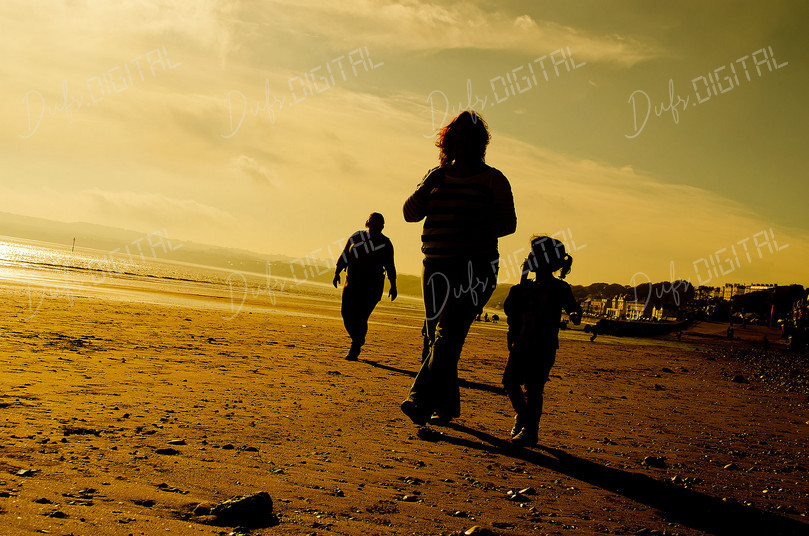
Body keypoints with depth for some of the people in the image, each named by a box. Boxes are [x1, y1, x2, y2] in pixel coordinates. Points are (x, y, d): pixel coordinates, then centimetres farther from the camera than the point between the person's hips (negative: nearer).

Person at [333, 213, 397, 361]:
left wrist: (393, 287, 5)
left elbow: (390, 267, 7)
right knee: (346, 313, -1)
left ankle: (355, 349, 5)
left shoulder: (385, 244, 1)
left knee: (360, 317, -11)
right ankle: (357, 341, 26)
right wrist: (337, 273, 3)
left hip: (372, 287, -3)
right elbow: (344, 257, 11)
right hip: (352, 284, 3)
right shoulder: (356, 237, 5)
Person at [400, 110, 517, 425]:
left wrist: (479, 231, -20)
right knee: (435, 336, 6)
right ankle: (447, 405, 16)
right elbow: (411, 213, 7)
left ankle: (421, 399, -28)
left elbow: (508, 222, -3)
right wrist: (428, 186, -8)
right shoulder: (438, 175, 14)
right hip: (436, 266, 5)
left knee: (449, 331, -19)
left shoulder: (492, 179, 2)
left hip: (476, 266, -5)